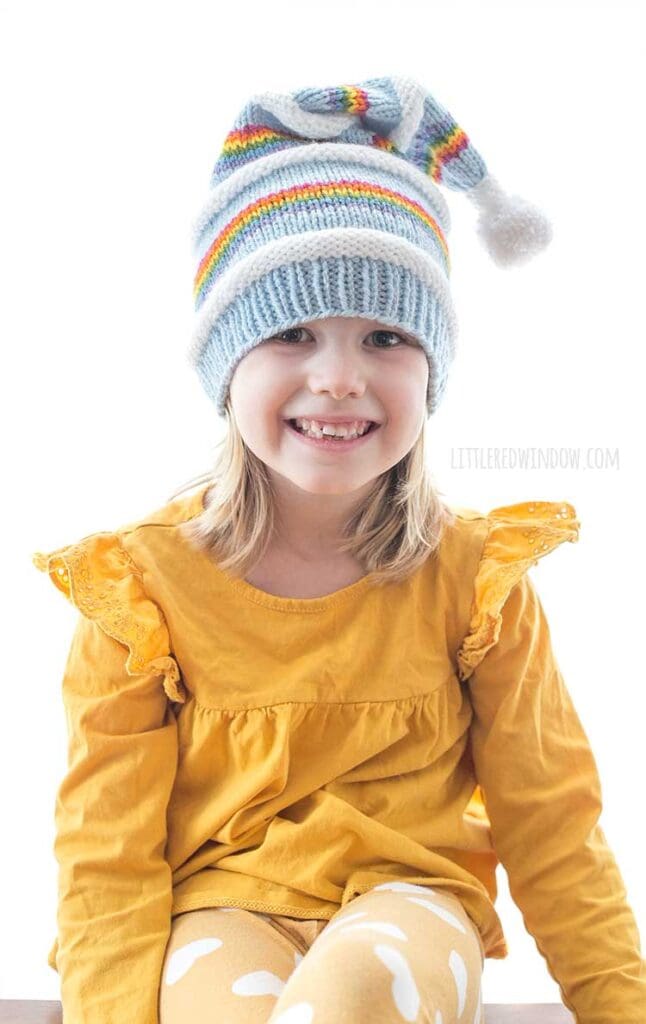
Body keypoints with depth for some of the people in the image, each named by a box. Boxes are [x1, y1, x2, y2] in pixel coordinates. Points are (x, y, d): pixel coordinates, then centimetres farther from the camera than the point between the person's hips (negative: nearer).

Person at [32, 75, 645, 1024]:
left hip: (409, 898, 1)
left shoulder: (476, 572, -4)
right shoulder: (143, 583, -6)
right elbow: (107, 854, -5)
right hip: (222, 905, 0)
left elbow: (551, 831, 3)